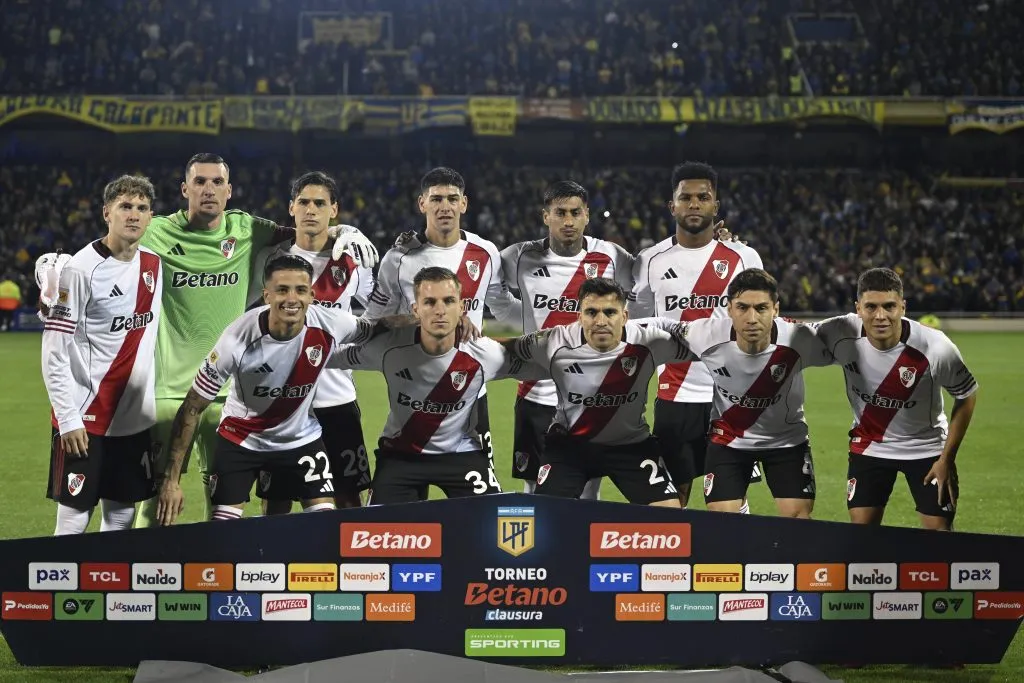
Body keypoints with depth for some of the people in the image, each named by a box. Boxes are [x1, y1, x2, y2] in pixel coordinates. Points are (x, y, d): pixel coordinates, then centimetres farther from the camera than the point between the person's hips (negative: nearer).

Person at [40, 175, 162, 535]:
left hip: (136, 419, 6)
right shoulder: (81, 270, -13)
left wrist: (154, 402, 14)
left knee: (122, 517, 10)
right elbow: (54, 352, -14)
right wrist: (68, 419, -18)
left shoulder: (153, 264, 7)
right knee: (74, 518, -3)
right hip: (85, 420, -6)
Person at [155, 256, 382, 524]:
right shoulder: (238, 340, -30)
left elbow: (374, 332, 3)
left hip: (301, 439, 3)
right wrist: (172, 480, -22)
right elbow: (192, 409, -22)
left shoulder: (330, 325, -24)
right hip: (240, 440, -2)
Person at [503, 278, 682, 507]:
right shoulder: (556, 344, -21)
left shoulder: (647, 343, -20)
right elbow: (506, 349, -5)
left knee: (670, 512, -12)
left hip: (630, 444, 1)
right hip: (568, 442, 0)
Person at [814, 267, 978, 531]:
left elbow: (966, 396, -11)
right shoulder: (840, 335, -24)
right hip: (868, 446, 2)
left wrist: (947, 459, -9)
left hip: (927, 449, -2)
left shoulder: (936, 348, -28)